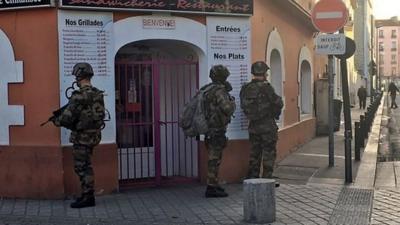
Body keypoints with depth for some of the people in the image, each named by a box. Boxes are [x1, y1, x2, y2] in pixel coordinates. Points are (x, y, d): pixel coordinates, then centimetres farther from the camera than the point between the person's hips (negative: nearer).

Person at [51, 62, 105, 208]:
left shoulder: (80, 96, -19)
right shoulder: (98, 94, 8)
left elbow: (68, 117, -18)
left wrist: (56, 121, 2)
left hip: (82, 136, -9)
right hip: (93, 134, 9)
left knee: (81, 167, -1)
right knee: (86, 166, 17)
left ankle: (87, 198, 4)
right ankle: (88, 196, 24)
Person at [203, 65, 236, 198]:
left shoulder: (207, 90, 10)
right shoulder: (219, 91, -17)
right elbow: (228, 109, -28)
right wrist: (232, 101, -4)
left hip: (210, 130, 9)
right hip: (217, 130, -9)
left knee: (214, 157, 18)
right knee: (214, 158, -6)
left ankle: (213, 184, 27)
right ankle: (211, 188, -3)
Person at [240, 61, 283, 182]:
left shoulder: (245, 89, 3)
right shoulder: (266, 87, -16)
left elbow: (243, 106, 9)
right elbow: (278, 103, -11)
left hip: (253, 125, 6)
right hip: (267, 125, -6)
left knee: (255, 152, 15)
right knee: (269, 153, 3)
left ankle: (252, 178, 19)